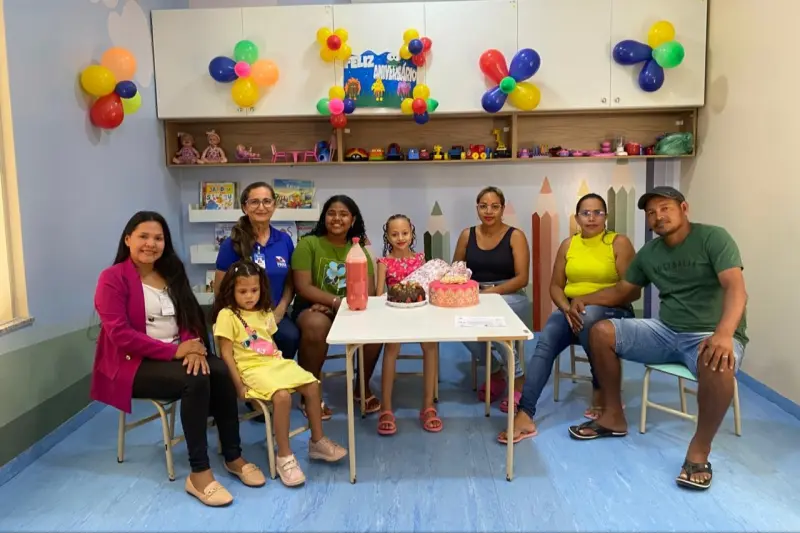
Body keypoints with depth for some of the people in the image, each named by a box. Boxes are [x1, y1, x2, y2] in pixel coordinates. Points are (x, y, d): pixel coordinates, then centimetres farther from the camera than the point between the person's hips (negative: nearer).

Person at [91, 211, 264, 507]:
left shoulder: (171, 274, 14)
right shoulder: (113, 278, -7)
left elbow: (190, 317, 9)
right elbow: (120, 334, -17)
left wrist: (194, 348, -14)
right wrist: (174, 351, -23)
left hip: (175, 355, 6)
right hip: (132, 363, -6)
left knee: (221, 372, -23)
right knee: (196, 381, -32)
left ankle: (233, 457, -11)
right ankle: (199, 472, -24)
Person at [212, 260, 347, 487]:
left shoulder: (265, 313, 14)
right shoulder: (227, 315, -7)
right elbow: (226, 354, -10)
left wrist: (282, 362, 8)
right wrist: (238, 385, -15)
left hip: (275, 362, 7)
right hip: (252, 368, -7)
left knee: (312, 385, -7)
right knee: (282, 396, -31)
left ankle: (317, 441, 10)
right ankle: (284, 456, -17)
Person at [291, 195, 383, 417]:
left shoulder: (359, 249, 6)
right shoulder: (308, 244, -6)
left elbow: (368, 290, -3)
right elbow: (303, 287, -13)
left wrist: (336, 305, -19)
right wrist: (336, 301, -26)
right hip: (313, 308, -3)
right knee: (316, 325, -37)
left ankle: (363, 387, -1)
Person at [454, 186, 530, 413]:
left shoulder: (515, 236, -2)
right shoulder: (467, 235, 8)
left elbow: (522, 278, -8)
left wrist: (492, 292, -19)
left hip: (509, 296, -3)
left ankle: (518, 378, -15)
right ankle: (496, 372, -3)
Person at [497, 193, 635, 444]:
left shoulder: (620, 243, -2)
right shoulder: (568, 244, 10)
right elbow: (555, 286, 9)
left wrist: (588, 300, -19)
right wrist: (567, 309, -11)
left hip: (612, 311, -3)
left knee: (590, 315, -39)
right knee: (544, 343, -25)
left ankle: (602, 392, -16)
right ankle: (525, 415, -34)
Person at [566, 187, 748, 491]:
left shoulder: (713, 238, -10)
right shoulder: (648, 253, 9)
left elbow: (736, 289, -23)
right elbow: (623, 291, 20)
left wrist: (724, 334, -41)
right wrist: (585, 299, 2)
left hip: (711, 335, -6)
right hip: (666, 331, 6)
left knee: (718, 365, -41)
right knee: (601, 332, -9)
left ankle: (699, 449, -19)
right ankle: (614, 417, 3)